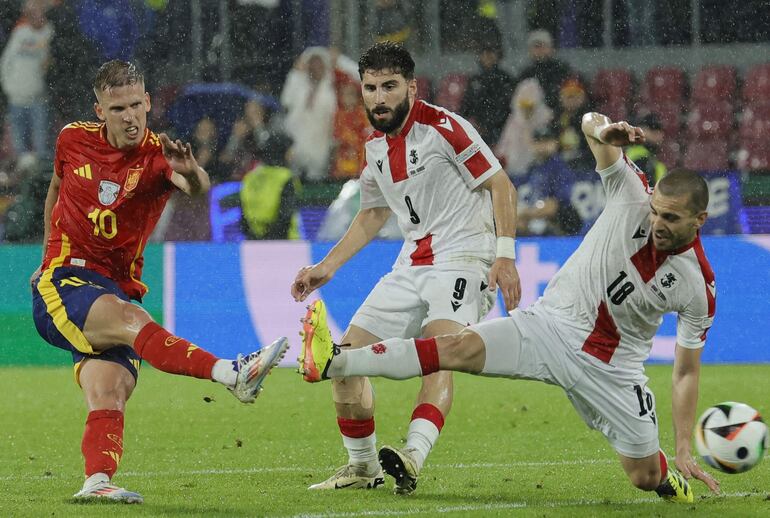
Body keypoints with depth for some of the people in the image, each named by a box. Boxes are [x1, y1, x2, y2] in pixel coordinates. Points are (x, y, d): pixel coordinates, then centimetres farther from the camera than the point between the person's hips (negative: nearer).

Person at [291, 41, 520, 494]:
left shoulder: (442, 127, -12)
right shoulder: (375, 146, 11)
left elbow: (501, 186, -12)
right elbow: (373, 215, 27)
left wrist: (505, 256, -22)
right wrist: (327, 267, 22)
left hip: (463, 258, -8)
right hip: (413, 265, 8)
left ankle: (412, 460, -49)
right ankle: (363, 467, 19)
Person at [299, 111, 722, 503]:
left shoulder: (698, 288, -13)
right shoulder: (634, 196, -13)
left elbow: (687, 370, -3)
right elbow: (591, 123, -16)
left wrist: (684, 450, -7)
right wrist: (602, 130, -42)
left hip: (609, 368, 0)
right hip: (551, 324, 0)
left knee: (645, 477, 3)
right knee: (461, 348, -24)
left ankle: (671, 473, 45)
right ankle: (334, 362, -39)